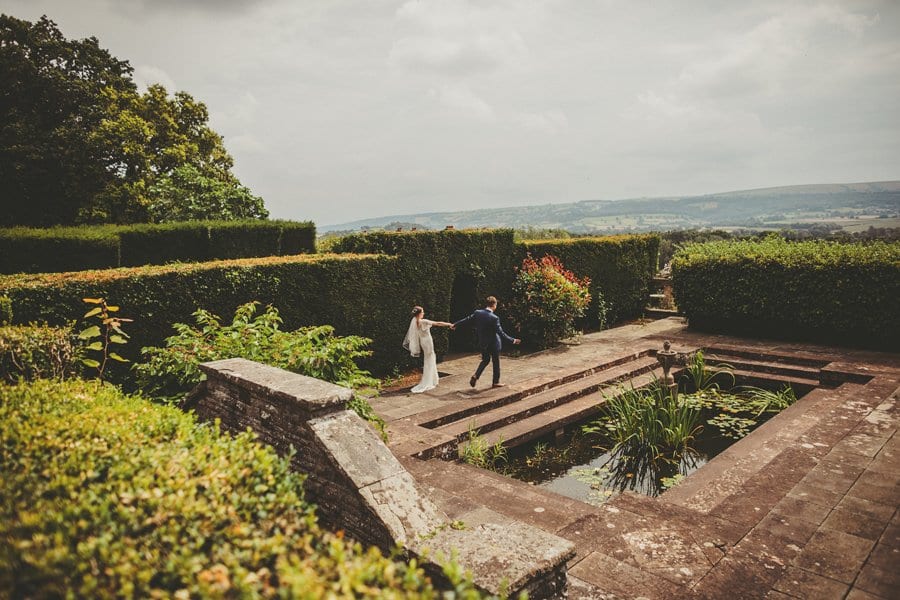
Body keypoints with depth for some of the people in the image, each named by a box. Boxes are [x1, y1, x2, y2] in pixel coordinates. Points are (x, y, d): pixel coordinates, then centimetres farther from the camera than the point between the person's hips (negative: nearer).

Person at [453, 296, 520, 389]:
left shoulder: (477, 313, -9)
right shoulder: (494, 318, -23)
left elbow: (467, 320, 2)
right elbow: (500, 332, -21)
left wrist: (455, 324, 18)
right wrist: (512, 340, -12)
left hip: (482, 343, 5)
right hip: (493, 343, -5)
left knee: (485, 360, 22)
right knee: (496, 362, 13)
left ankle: (475, 376, 6)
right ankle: (496, 382, 23)